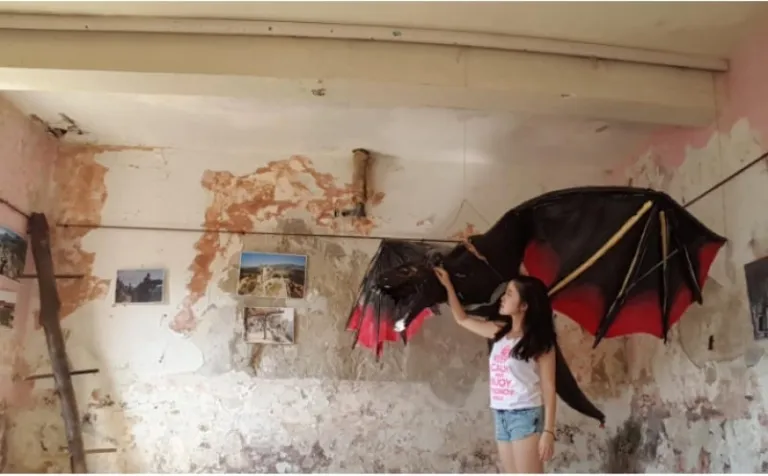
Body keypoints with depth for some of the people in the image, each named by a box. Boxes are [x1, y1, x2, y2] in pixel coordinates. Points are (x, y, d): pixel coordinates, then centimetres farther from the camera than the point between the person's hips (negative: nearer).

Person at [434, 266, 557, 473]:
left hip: (526, 415, -6)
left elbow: (548, 388, -8)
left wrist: (548, 431, -13)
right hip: (501, 417, 6)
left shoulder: (539, 341, -6)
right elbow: (462, 319, 22)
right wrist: (447, 285, 20)